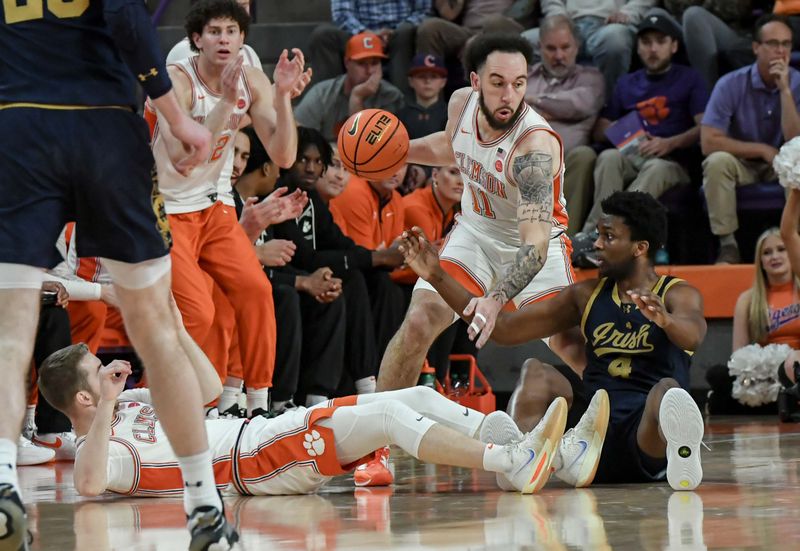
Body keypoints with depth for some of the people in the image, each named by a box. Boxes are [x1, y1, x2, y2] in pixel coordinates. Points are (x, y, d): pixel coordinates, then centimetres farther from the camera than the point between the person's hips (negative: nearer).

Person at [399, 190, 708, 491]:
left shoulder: (677, 294, 3)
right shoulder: (586, 296, 19)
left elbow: (693, 336, -22)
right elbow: (503, 329, 17)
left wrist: (666, 320, -46)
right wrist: (438, 278, 11)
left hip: (647, 436, -4)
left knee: (667, 390, -35)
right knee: (536, 373, -17)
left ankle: (683, 456, -65)